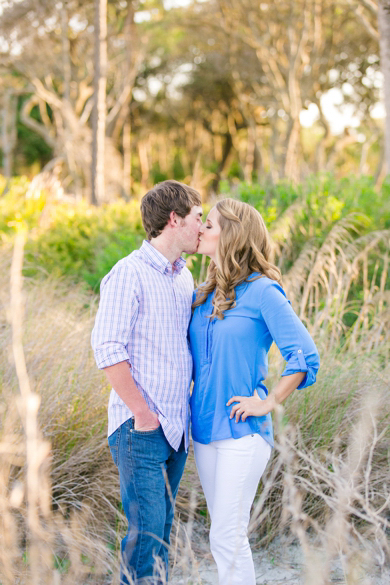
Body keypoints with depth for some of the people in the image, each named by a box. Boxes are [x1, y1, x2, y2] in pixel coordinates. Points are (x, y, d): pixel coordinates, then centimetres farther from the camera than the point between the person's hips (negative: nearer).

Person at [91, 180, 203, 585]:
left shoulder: (184, 277, 16)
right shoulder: (129, 274, -9)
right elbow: (107, 349, -14)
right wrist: (142, 412, -15)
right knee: (146, 531, -9)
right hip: (141, 429, -8)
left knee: (162, 529, 11)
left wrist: (190, 404, 13)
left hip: (177, 427, 8)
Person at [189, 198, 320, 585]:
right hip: (204, 429, 7)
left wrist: (269, 402, -11)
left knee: (227, 537, -7)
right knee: (223, 533, 13)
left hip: (242, 432, -7)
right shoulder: (204, 294, 11)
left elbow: (304, 356, -14)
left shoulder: (262, 292, -10)